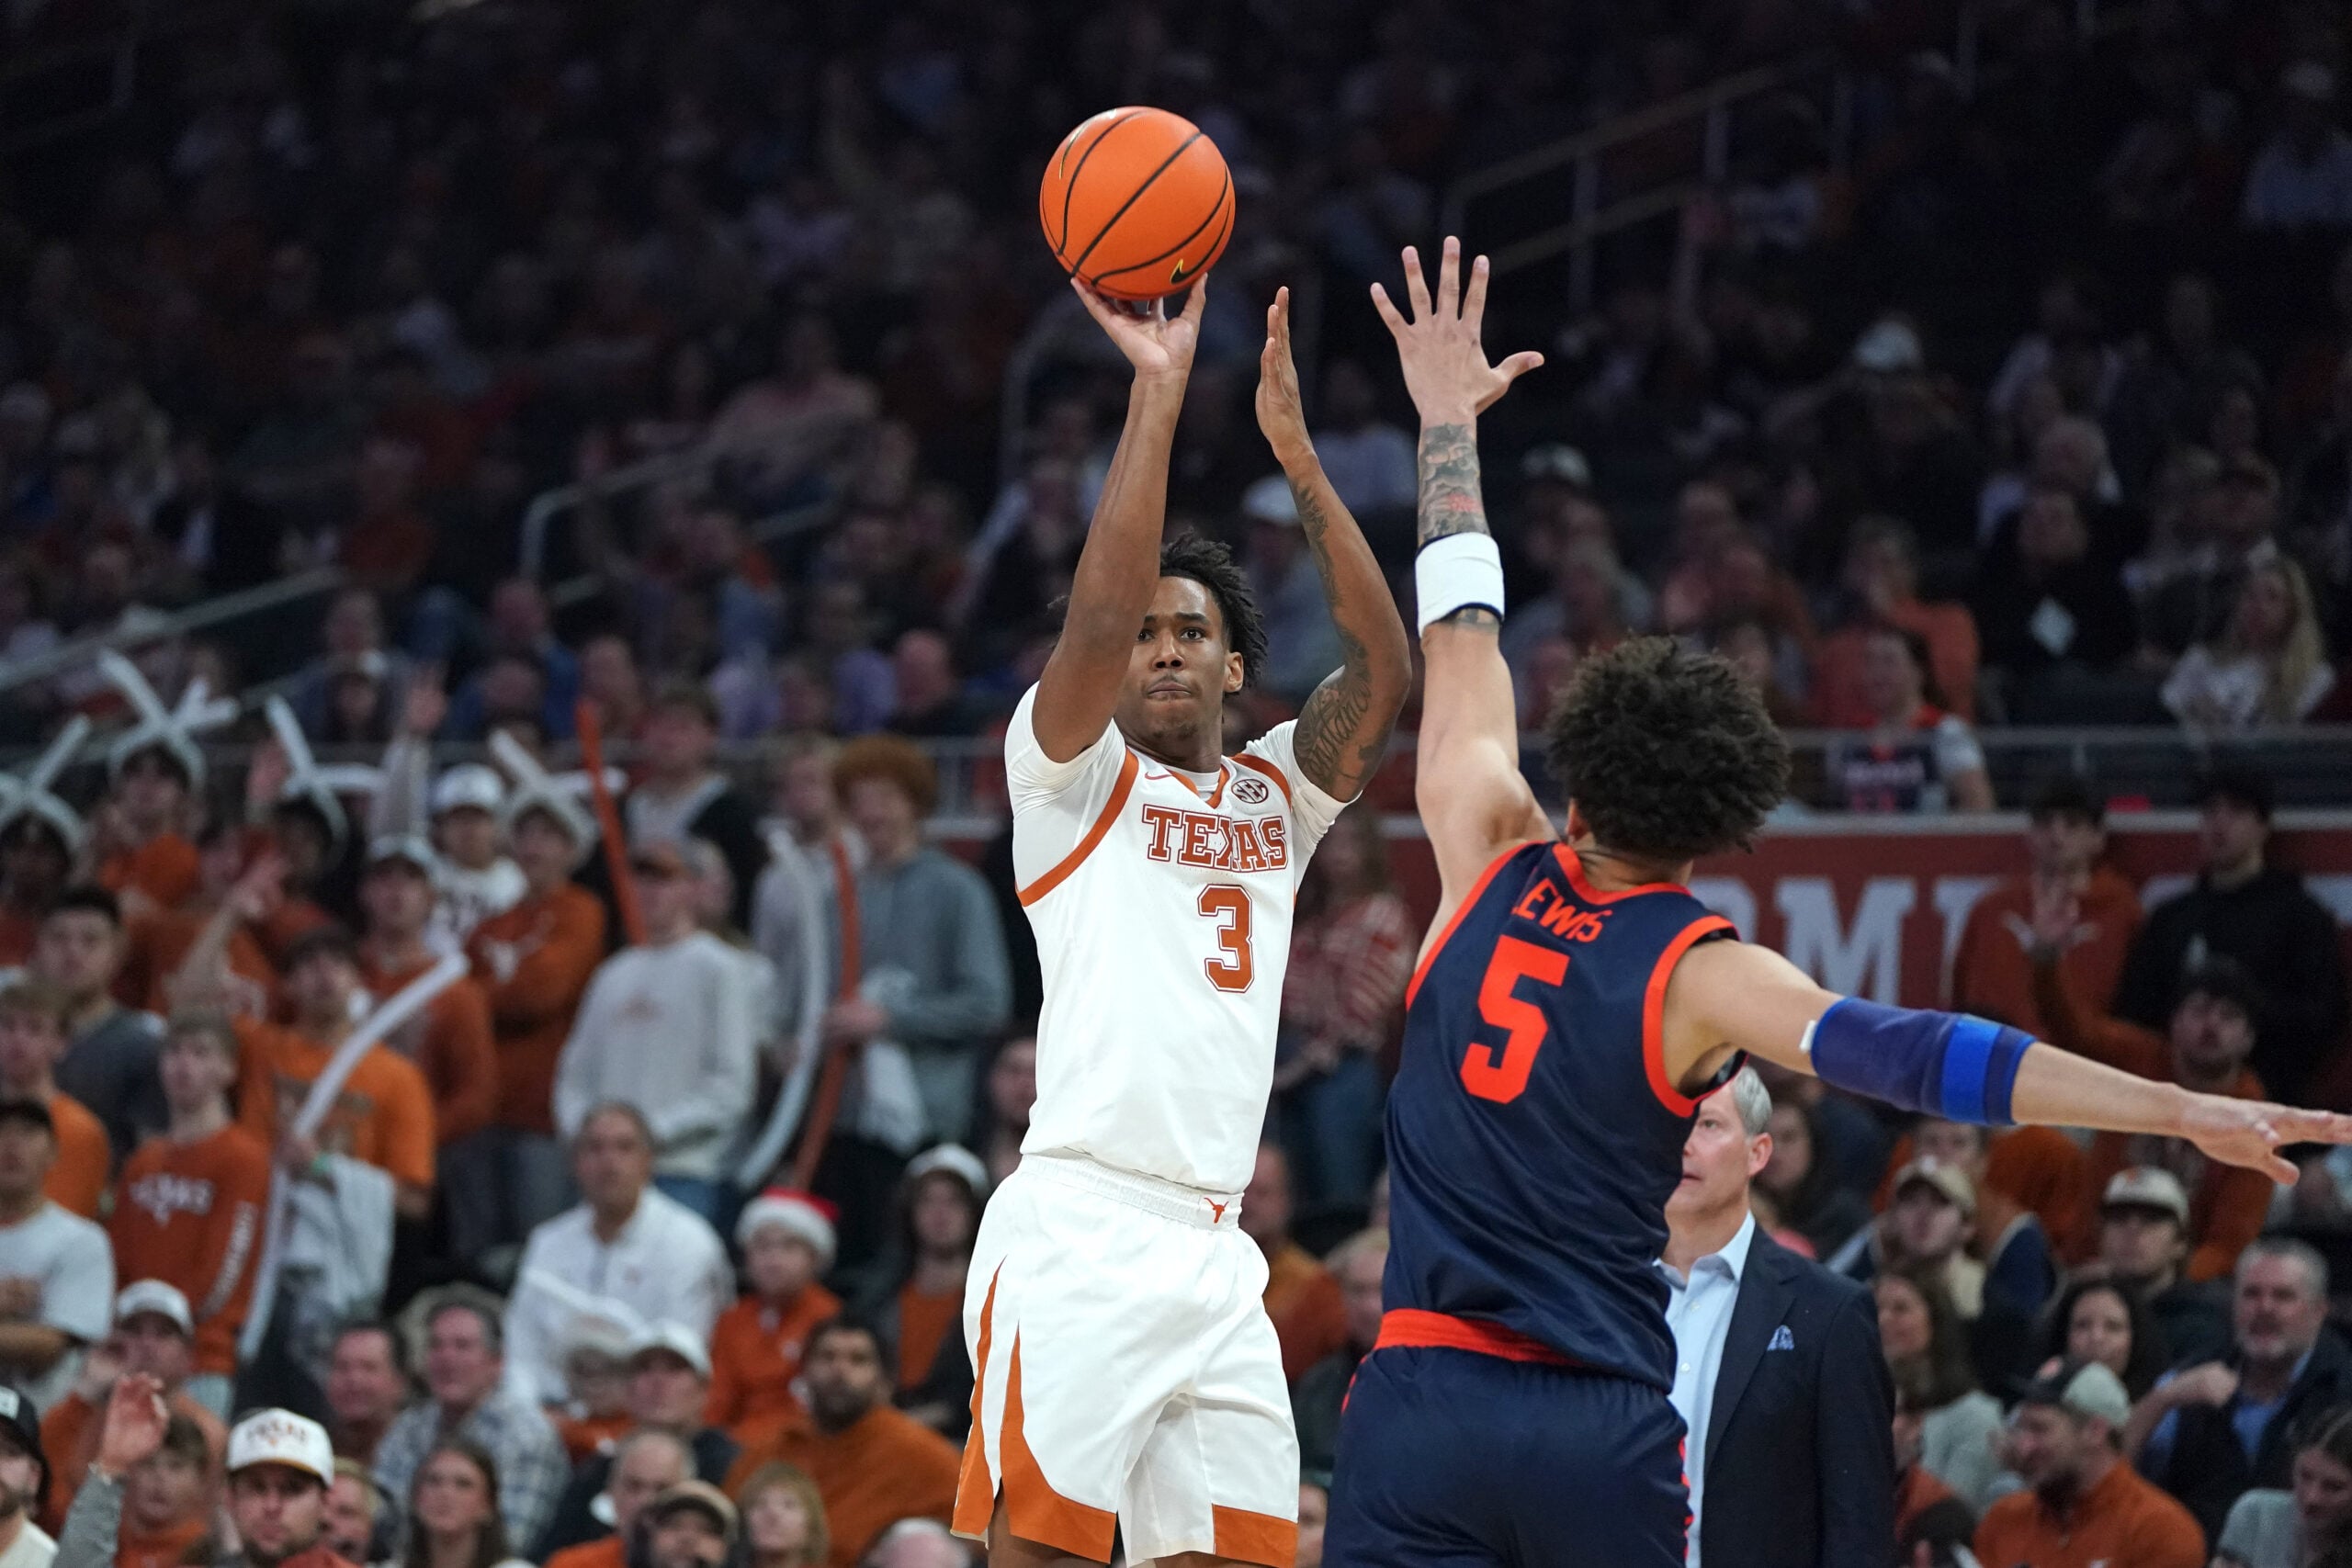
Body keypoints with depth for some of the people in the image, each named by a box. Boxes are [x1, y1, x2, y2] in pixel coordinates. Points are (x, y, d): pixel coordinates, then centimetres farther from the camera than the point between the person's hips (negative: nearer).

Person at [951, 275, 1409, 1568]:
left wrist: (1296, 451, 0)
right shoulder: (1070, 771, 6)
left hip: (1215, 1254, 6)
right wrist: (1157, 394, -11)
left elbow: (1384, 668, 6)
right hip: (1079, 1229, -6)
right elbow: (1097, 616, -12)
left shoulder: (1275, 795, 20)